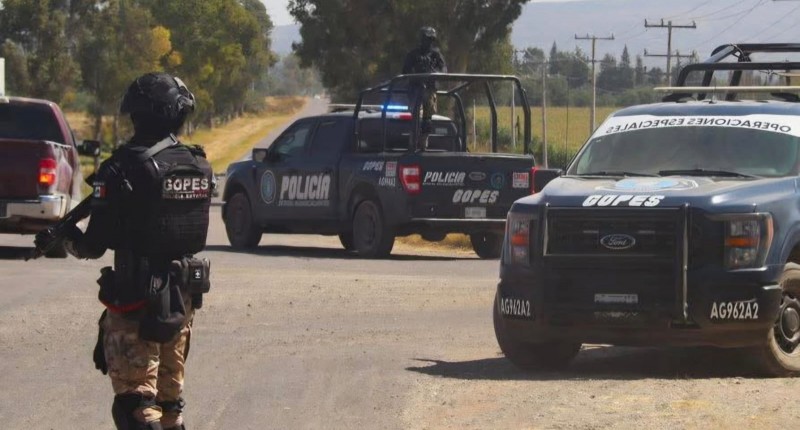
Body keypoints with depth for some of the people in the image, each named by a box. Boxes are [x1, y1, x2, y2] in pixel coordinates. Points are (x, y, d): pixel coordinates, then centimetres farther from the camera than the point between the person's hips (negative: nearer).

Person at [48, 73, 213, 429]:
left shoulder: (124, 168, -16)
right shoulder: (199, 168, 3)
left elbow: (94, 245, -13)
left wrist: (65, 239, 10)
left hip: (136, 302, -6)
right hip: (182, 299, 6)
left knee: (136, 401, -6)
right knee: (170, 395, 19)